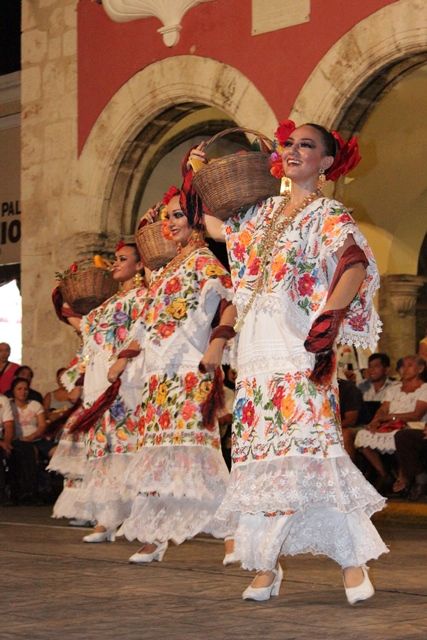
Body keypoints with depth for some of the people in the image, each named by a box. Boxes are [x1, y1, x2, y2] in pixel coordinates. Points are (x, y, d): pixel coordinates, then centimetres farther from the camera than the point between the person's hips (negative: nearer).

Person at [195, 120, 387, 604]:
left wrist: (330, 318, -29)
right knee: (260, 448, 2)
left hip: (299, 344, -6)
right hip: (256, 345, 6)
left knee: (309, 442, -17)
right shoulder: (261, 214, 19)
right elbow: (214, 225, 35)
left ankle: (353, 562, -13)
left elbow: (356, 263, -17)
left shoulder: (329, 215, 1)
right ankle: (265, 566, 6)